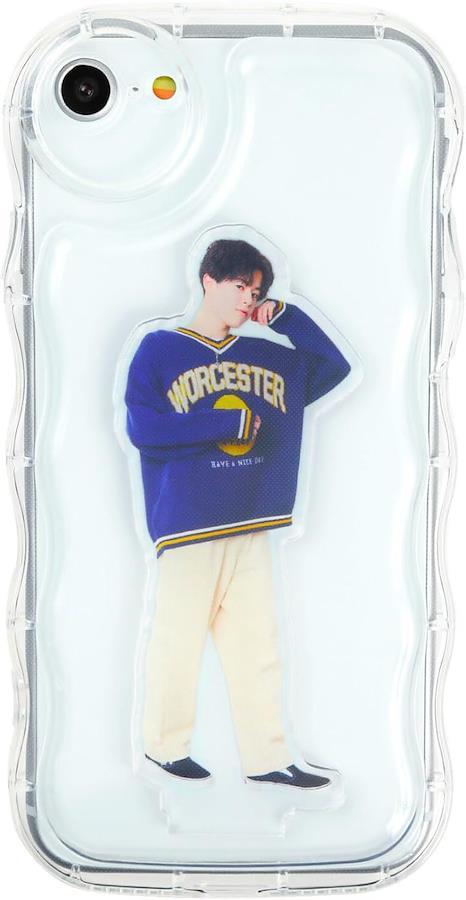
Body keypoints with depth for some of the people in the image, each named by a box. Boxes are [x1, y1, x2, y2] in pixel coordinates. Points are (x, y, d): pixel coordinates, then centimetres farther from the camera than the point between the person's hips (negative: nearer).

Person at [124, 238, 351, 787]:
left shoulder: (265, 356, 15)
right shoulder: (159, 349, 0)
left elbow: (335, 367, 18)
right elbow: (142, 427, -11)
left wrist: (286, 316, 8)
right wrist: (230, 421, -12)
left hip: (251, 526, 5)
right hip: (186, 526, -5)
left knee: (256, 645, 6)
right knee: (178, 641, 3)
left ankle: (265, 757, 13)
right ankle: (164, 744, 20)